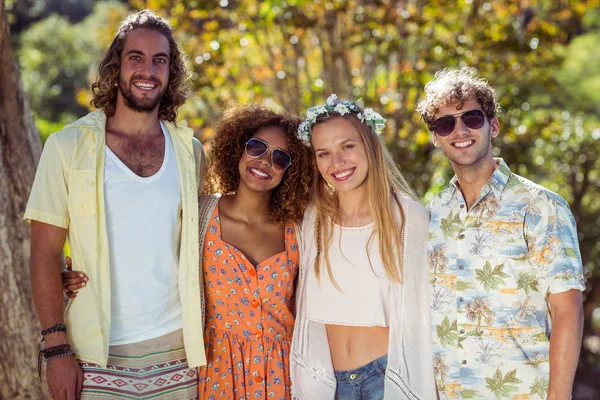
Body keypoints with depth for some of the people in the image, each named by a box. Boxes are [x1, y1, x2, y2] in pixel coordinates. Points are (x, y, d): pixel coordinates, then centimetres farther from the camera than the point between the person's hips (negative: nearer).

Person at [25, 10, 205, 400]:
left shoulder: (190, 151, 5)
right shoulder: (68, 147, -3)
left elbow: (196, 251, 11)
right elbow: (45, 253, -4)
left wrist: (205, 342, 5)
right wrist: (57, 349, -10)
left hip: (176, 350, 3)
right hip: (97, 355, -2)